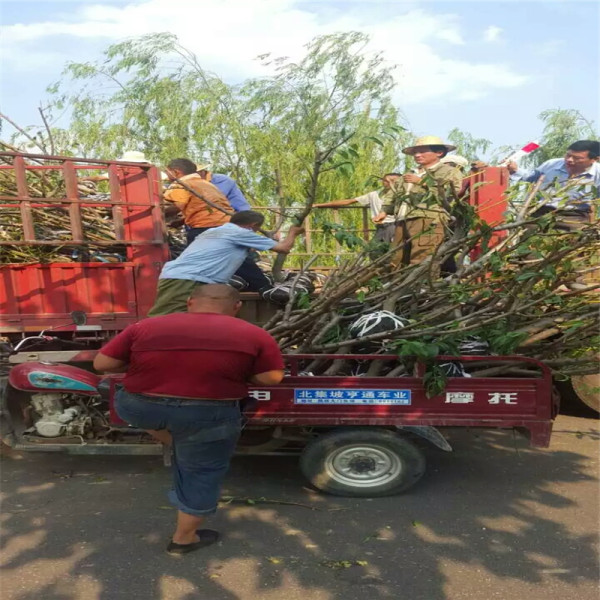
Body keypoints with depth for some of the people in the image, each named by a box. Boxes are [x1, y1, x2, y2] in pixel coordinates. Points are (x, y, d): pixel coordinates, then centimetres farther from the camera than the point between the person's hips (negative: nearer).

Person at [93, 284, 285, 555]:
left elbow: (101, 364, 4)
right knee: (201, 475, 20)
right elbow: (271, 379, -1)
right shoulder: (254, 335, -3)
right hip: (207, 416, -2)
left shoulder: (144, 327, 2)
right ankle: (183, 538, 34)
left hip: (138, 408, 2)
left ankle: (177, 445, 29)